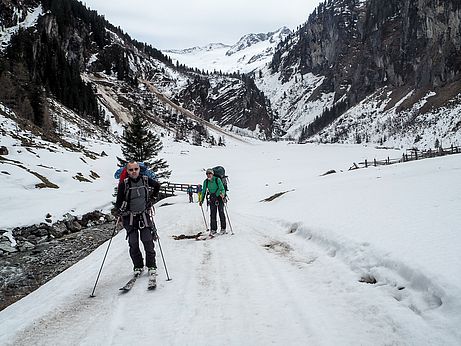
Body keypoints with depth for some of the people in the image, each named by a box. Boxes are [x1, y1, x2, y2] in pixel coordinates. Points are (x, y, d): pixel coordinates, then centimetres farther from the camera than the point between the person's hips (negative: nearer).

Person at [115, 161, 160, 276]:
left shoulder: (146, 180, -4)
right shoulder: (124, 184, -9)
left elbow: (157, 185, 17)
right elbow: (119, 201, -2)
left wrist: (152, 198, 11)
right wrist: (121, 212, -14)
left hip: (144, 215, 1)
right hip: (130, 217, -1)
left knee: (148, 241, -3)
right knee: (133, 243, 0)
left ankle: (151, 265, 10)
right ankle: (138, 266, 15)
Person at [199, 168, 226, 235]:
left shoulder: (217, 180, -13)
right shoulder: (205, 182, -1)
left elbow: (222, 189, -16)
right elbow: (204, 192, 9)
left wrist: (222, 194, -37)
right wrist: (201, 200, 4)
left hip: (220, 198, -3)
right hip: (212, 198, 3)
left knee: (221, 213, -3)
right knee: (212, 214, 0)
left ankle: (223, 228, 5)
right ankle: (213, 229, 6)